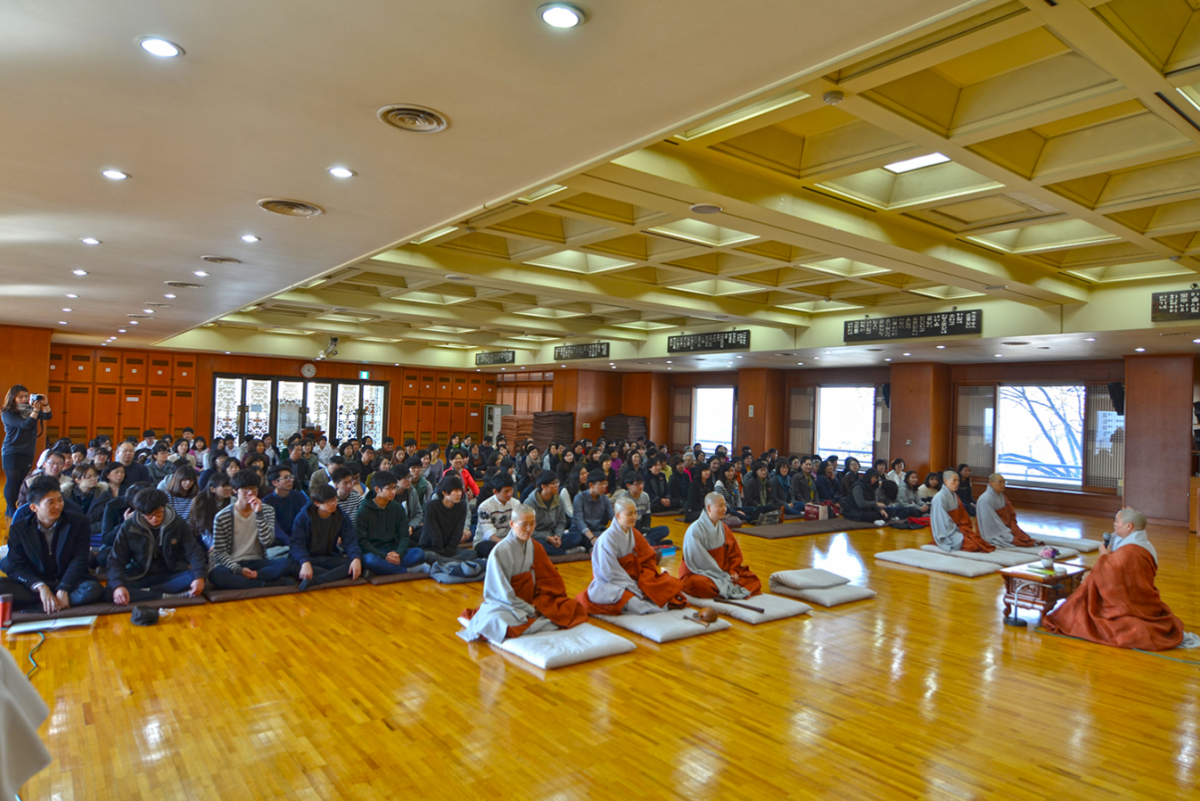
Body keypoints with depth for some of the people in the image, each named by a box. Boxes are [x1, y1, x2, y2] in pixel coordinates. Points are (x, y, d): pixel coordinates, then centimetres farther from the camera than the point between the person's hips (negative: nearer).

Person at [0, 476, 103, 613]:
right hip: (34, 587, 2)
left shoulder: (78, 522, -1)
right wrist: (41, 587, -24)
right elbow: (15, 568, -6)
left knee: (93, 589, -34)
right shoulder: (18, 529, 2)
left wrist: (63, 590, -24)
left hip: (70, 584, -2)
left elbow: (79, 561, -8)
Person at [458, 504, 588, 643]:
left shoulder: (535, 547, 3)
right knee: (497, 622, -39)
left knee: (574, 608, -14)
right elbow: (503, 594, -14)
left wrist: (539, 604, -11)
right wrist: (531, 611, -13)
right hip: (504, 605, -7)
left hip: (532, 602, 7)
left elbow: (551, 579, 3)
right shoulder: (500, 552, -15)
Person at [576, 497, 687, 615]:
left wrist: (645, 584, -13)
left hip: (633, 580, 7)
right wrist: (636, 590, -19)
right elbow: (611, 573, -18)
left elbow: (649, 560, 4)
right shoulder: (607, 538, -16)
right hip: (610, 584, -7)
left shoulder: (634, 534, 6)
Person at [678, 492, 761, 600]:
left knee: (752, 579, -11)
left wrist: (734, 571, -8)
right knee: (699, 584, -40)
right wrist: (723, 576, -18)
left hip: (723, 571, 6)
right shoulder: (694, 530, -14)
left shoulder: (723, 528, 8)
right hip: (699, 573, -6)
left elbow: (735, 553, 10)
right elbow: (699, 561, -17)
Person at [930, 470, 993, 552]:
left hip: (958, 528, 8)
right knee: (972, 545, -25)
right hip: (946, 534, -8)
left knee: (980, 541, -14)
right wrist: (959, 535, -18)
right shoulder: (940, 498, -17)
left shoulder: (954, 496, 11)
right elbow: (945, 523, -19)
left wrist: (970, 528, -1)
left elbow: (963, 516, 14)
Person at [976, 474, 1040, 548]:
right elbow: (991, 523, -20)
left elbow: (1012, 516, 12)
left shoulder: (1002, 497, 8)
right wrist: (1008, 535, -18)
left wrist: (1013, 530, -5)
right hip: (994, 534, -9)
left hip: (1005, 529, 9)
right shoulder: (985, 499, -18)